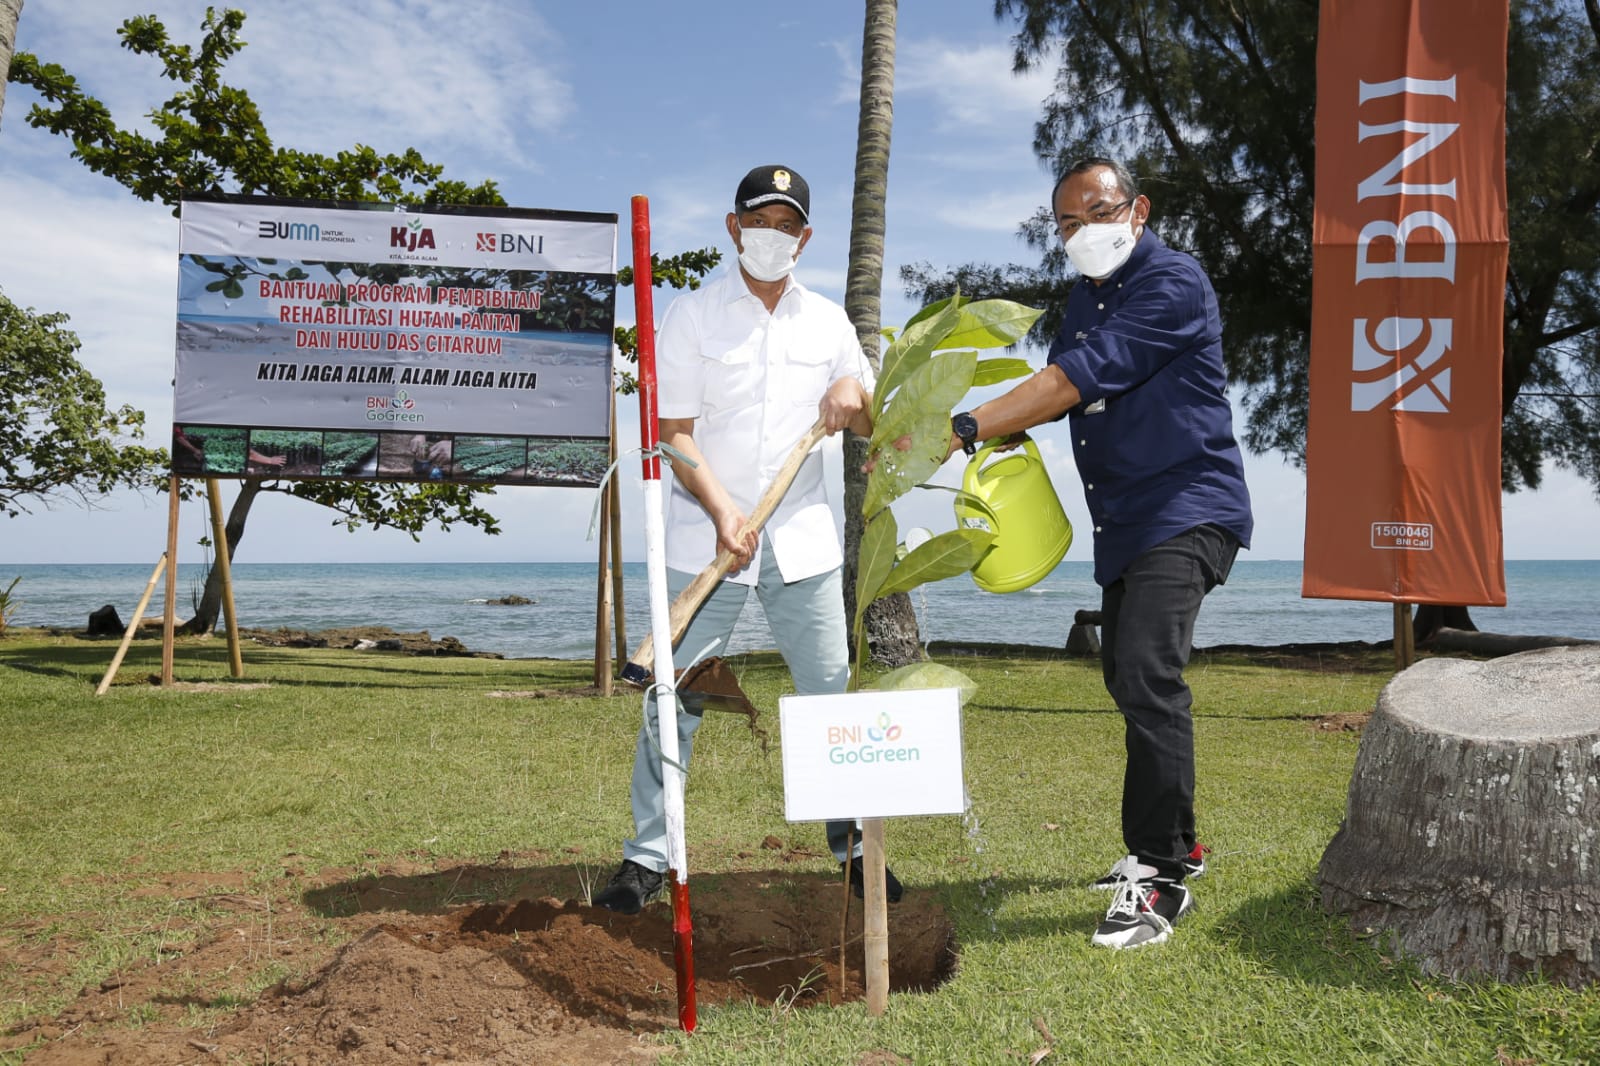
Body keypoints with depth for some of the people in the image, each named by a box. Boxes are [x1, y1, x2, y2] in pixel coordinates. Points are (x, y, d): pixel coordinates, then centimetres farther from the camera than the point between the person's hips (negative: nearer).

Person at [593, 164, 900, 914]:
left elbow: (870, 426, 16)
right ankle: (648, 857, 8)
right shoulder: (691, 316, 1)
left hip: (803, 536, 3)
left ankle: (853, 845, 19)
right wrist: (720, 507, -19)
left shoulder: (829, 322, 11)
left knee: (831, 696, 5)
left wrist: (853, 393, -8)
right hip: (705, 535, -2)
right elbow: (674, 431, -4)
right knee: (674, 698, -3)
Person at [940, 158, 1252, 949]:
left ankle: (1160, 878, -15)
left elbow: (1080, 379, -26)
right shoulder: (1086, 297, 14)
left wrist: (961, 430, -30)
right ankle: (1173, 841, 32)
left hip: (1186, 510, -10)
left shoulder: (1172, 282, -16)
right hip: (1124, 521, 10)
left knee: (1148, 675, -22)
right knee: (1126, 676, 16)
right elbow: (1058, 385, 17)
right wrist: (1005, 432, -6)